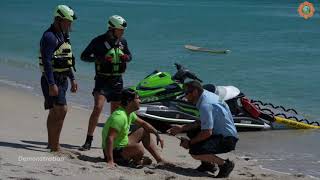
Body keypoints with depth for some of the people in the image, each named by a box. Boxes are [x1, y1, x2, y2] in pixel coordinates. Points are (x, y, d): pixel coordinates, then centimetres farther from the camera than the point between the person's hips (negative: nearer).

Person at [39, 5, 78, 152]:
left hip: (62, 79, 10)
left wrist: (72, 79, 22)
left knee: (55, 112, 12)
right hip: (52, 80, -10)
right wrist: (51, 84, -26)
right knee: (61, 110, -14)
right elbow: (47, 62, -22)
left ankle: (51, 143, 18)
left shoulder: (63, 36, 15)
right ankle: (55, 146, -11)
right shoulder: (49, 37, -16)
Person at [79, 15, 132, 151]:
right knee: (98, 108, -19)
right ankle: (88, 141, -18)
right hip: (102, 79, -5)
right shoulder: (98, 41, -9)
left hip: (117, 80, 5)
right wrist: (99, 59, -22)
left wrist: (126, 57, -5)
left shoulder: (122, 42, 6)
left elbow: (129, 55, 21)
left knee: (115, 112, 11)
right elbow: (84, 56, -5)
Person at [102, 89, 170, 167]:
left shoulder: (129, 113, 4)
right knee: (139, 148, -34)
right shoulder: (120, 116, -27)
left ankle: (160, 160, 15)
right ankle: (136, 161, 2)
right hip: (115, 152, -11)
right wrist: (110, 161, -37)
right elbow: (110, 138, -33)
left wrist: (157, 135, 16)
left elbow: (143, 123, 21)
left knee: (144, 131, 16)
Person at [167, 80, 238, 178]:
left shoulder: (205, 105, -22)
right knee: (191, 132, 21)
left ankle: (225, 164, -10)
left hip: (227, 140, -10)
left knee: (195, 152, -26)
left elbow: (207, 132, -26)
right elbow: (201, 122, 16)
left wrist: (190, 143, -13)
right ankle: (207, 164, 22)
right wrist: (182, 128, 11)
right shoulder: (207, 95, 8)